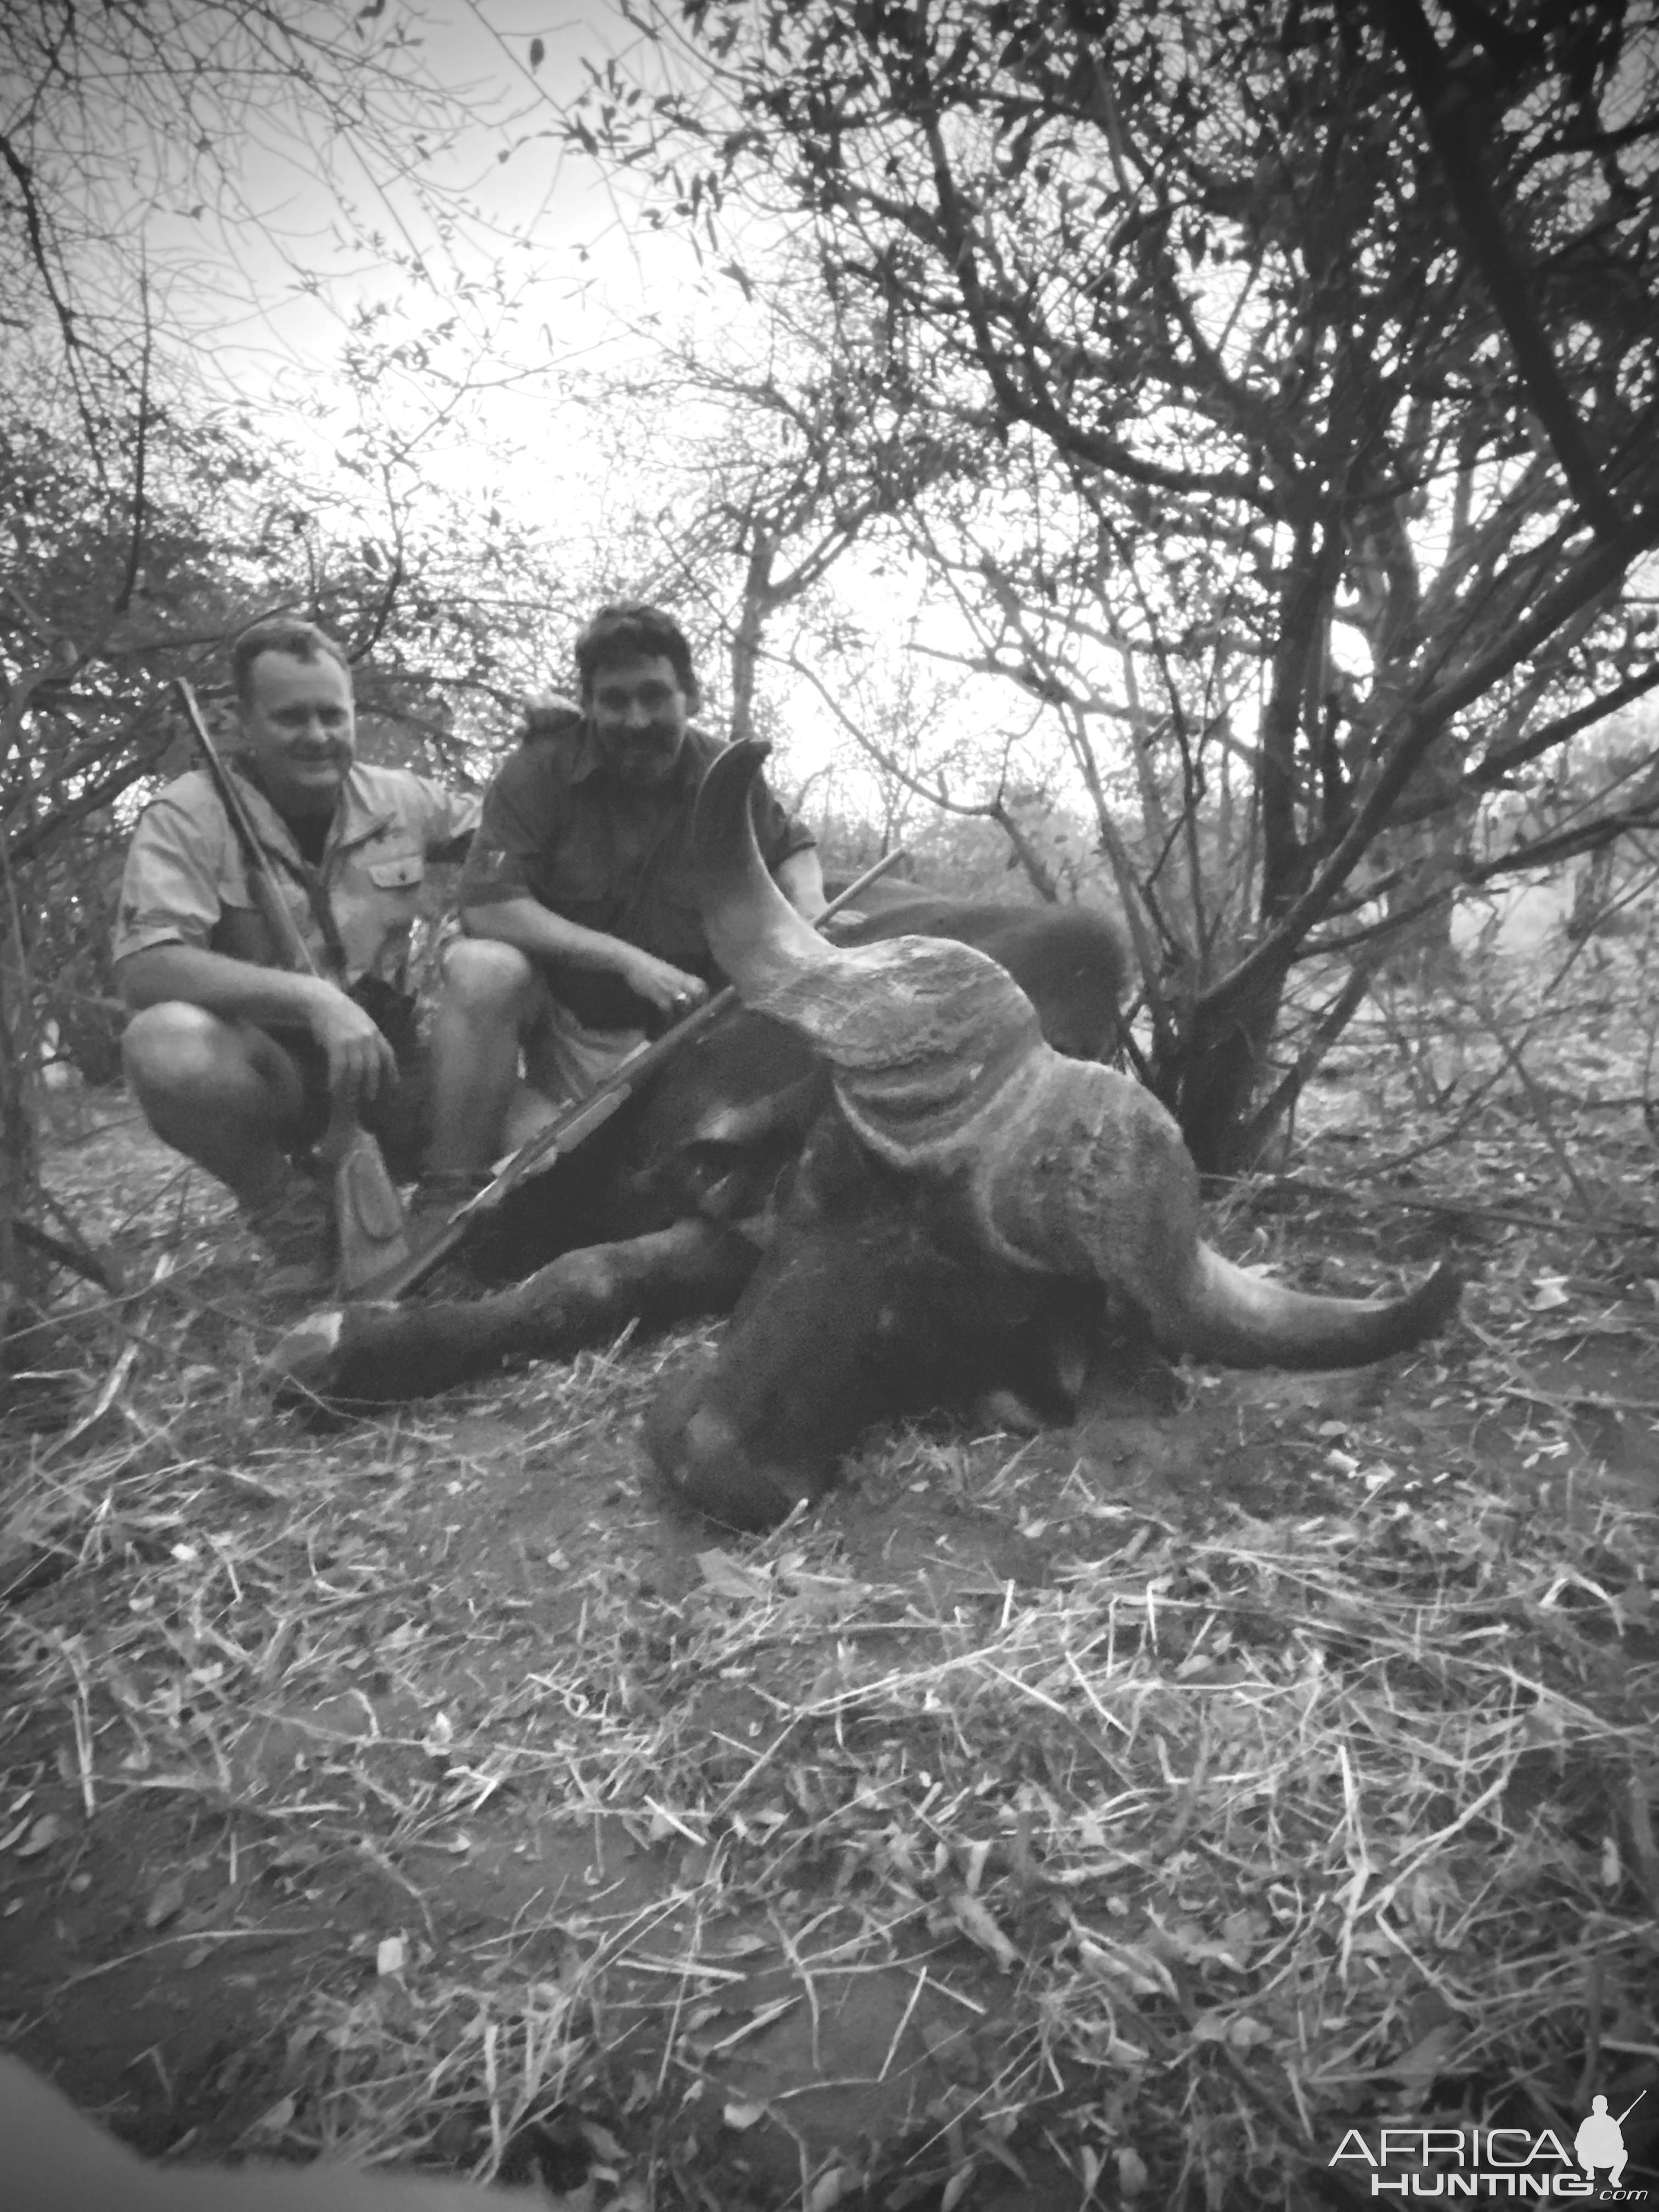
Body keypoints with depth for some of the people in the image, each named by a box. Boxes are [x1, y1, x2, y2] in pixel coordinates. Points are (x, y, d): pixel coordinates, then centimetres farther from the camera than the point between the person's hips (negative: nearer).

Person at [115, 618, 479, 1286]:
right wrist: (312, 997, -36)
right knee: (165, 1042, -35)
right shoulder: (187, 817, -10)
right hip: (265, 1070, -4)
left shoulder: (398, 798, 4)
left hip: (388, 1059, 4)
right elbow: (143, 967, -24)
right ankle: (291, 1220, -8)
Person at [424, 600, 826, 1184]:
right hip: (559, 1021, -1)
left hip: (680, 1035, 2)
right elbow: (486, 906, -22)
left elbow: (794, 850, 15)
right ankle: (451, 1198, -22)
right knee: (485, 970, -34)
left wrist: (811, 917, -9)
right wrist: (628, 961, -28)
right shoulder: (542, 769, -12)